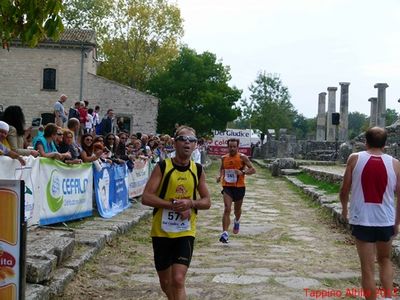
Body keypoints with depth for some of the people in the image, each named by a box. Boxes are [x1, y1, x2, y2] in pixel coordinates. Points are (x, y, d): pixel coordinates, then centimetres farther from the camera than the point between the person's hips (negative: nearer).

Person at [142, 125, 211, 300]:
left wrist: (190, 203, -14)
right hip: (162, 231, 0)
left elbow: (207, 202, 7)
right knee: (165, 283, 13)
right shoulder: (162, 167, -6)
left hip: (186, 232, 1)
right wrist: (173, 204, -21)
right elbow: (146, 197, -12)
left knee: (178, 280, -12)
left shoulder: (198, 170, 2)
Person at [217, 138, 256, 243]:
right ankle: (225, 234, -19)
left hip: (239, 187, 0)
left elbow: (253, 170, -8)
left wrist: (243, 172, -25)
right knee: (227, 209, -15)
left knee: (237, 210, 18)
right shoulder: (224, 158, 3)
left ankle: (237, 221, 54)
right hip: (227, 187, 1)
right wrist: (220, 176, 2)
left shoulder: (242, 157, -8)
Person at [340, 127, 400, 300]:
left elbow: (344, 191, 0)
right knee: (384, 260, 24)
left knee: (367, 268, 6)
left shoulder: (355, 159, -5)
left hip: (361, 220, -2)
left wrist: (344, 209, 19)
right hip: (386, 221, 2)